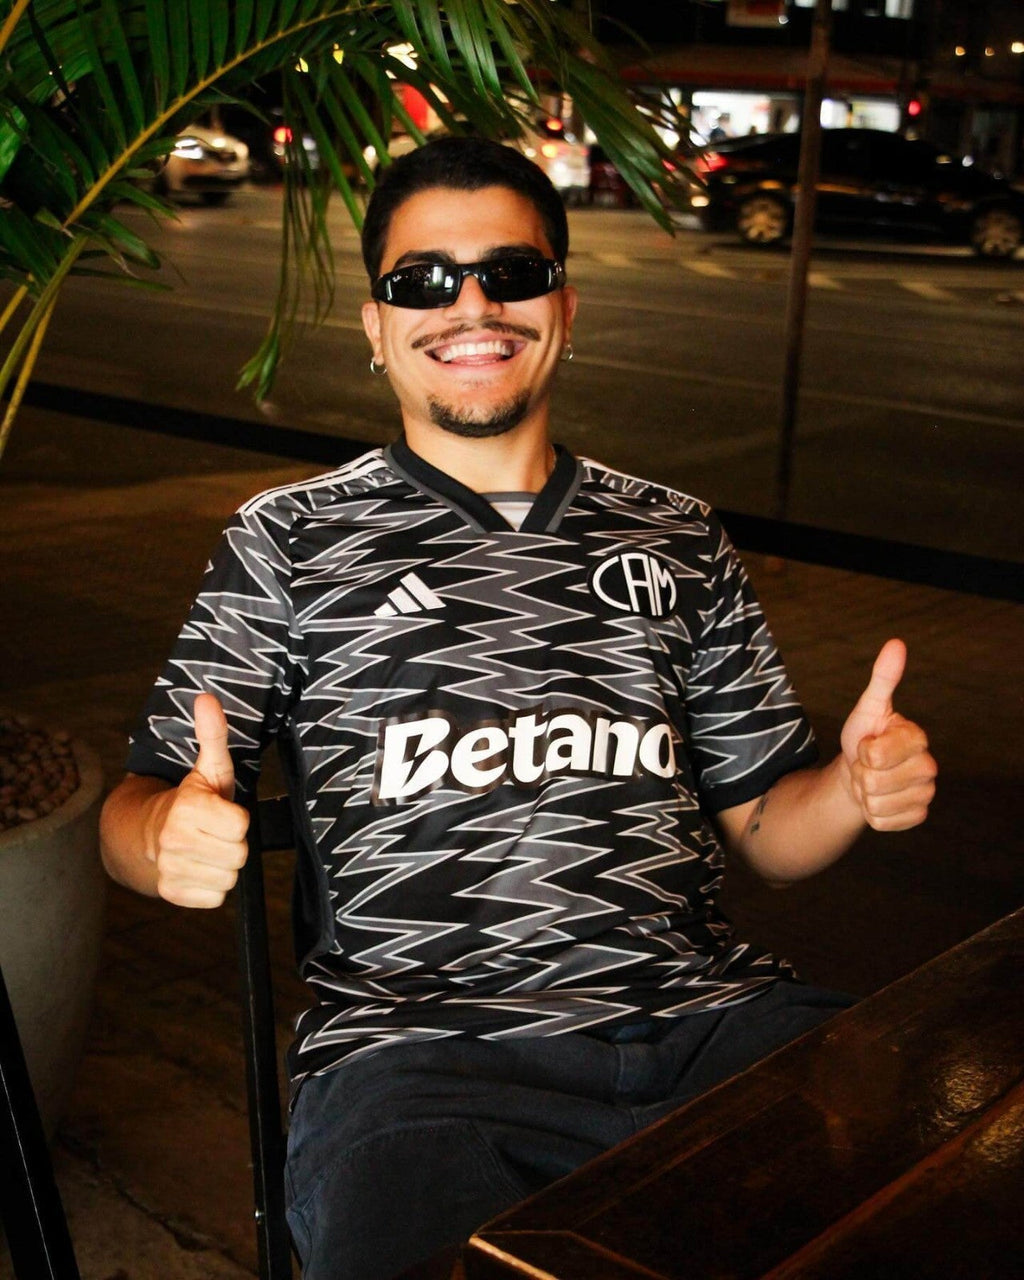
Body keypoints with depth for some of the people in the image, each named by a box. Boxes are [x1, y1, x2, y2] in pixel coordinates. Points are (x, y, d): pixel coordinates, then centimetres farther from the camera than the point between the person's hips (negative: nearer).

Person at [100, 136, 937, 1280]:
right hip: (419, 1045, -2)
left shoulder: (679, 539, 18)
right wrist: (168, 833, -16)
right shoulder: (290, 539, 11)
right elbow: (140, 805, 7)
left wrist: (859, 789, -2)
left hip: (711, 1015, 3)